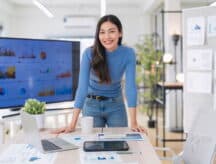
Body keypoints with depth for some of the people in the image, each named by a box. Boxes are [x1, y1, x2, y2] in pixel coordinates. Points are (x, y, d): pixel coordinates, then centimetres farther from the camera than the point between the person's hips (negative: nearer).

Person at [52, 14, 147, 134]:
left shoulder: (128, 53, -17)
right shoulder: (90, 53, -20)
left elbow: (130, 86, -21)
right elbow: (82, 87, -23)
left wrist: (134, 123, -29)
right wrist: (73, 124, -29)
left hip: (116, 105, 1)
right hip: (92, 104, -1)